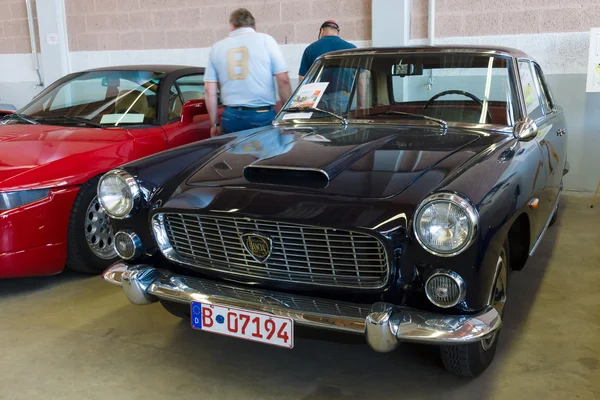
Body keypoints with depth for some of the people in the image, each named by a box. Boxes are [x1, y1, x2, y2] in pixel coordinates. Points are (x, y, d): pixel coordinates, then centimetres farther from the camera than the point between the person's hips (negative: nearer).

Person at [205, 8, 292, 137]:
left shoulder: (217, 48, 10)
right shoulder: (265, 40, 2)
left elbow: (209, 91, 7)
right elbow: (283, 80, -3)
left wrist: (215, 124, 14)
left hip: (231, 117, 2)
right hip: (262, 116, -2)